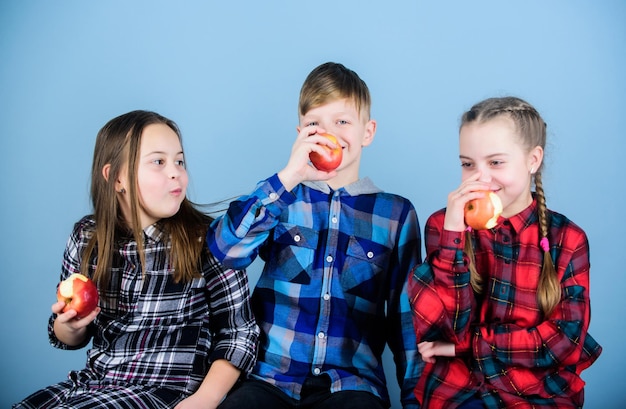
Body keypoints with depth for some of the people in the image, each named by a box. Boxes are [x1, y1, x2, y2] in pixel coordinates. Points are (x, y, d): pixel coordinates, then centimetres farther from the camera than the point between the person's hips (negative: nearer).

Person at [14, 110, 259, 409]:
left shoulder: (207, 239, -10)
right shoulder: (87, 238, 3)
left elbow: (239, 334, -5)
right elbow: (68, 338, 14)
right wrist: (70, 325, -9)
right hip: (92, 383, 5)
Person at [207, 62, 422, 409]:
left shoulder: (396, 213, 7)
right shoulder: (280, 196, 9)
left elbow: (406, 315, 10)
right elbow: (223, 250, -9)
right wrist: (287, 179, -15)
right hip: (271, 379, 0)